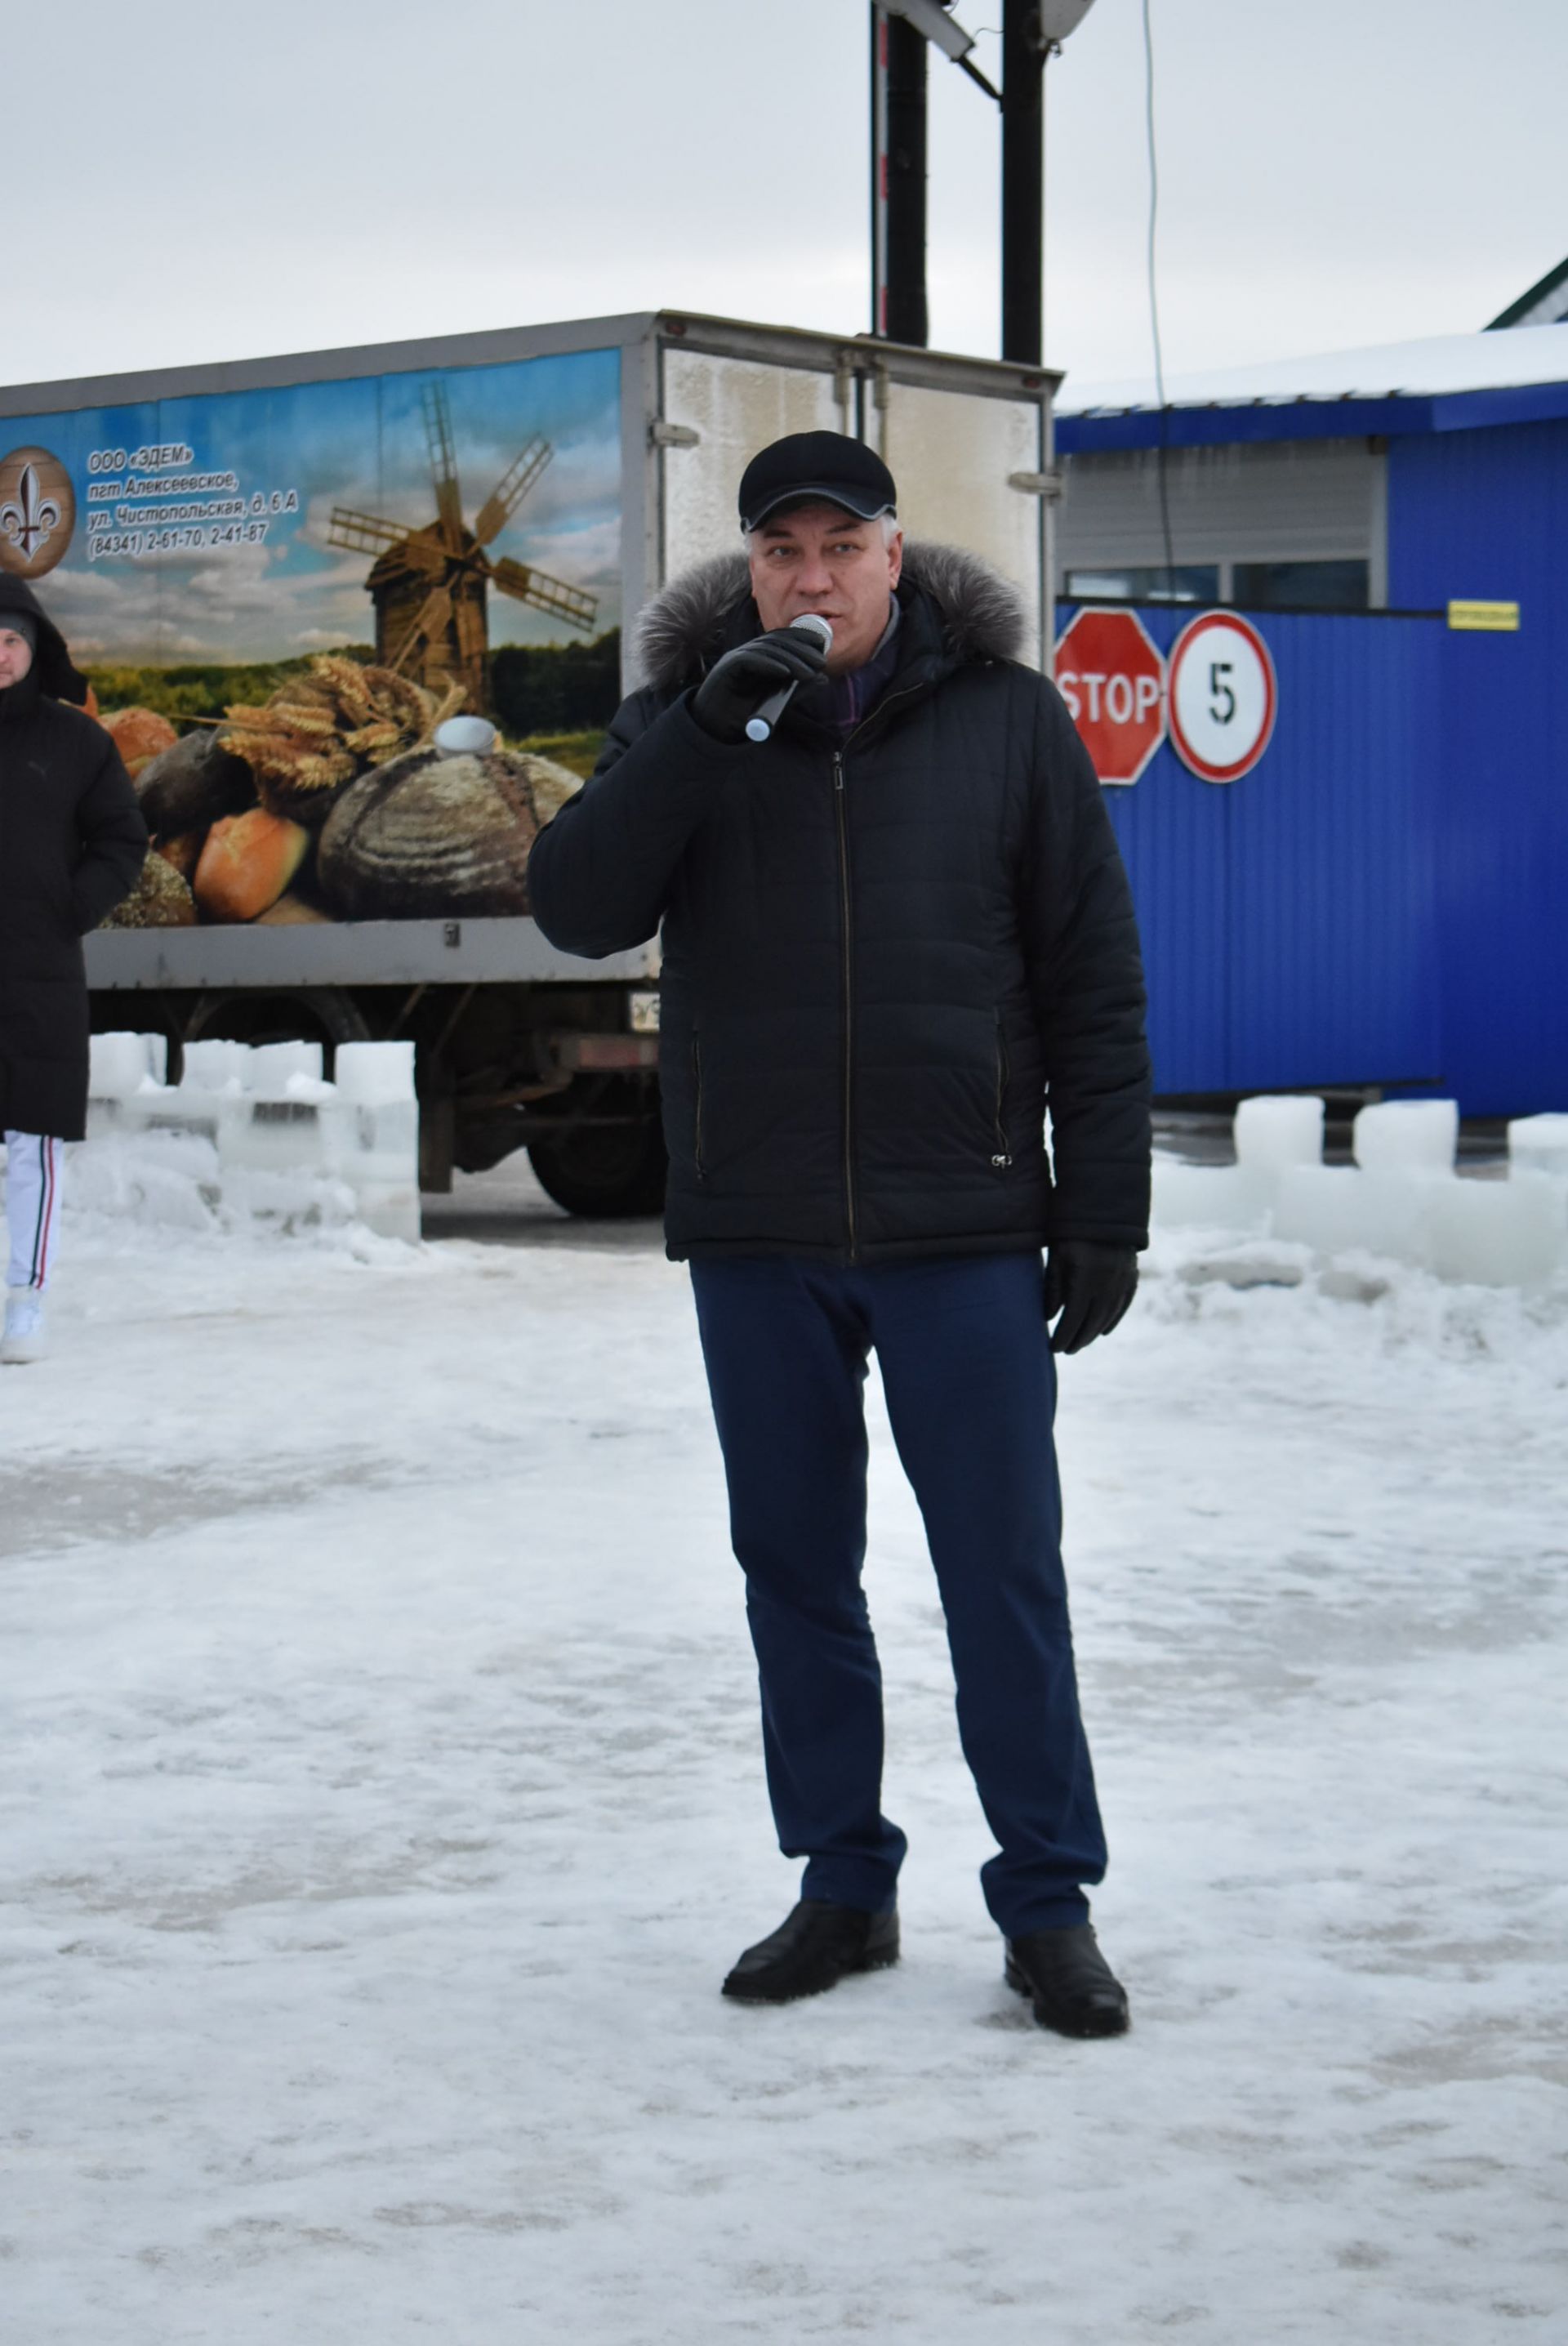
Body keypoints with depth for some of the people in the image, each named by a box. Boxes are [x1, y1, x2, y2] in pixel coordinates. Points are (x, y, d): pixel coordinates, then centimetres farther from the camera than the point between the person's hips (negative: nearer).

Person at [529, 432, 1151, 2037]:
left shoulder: (1007, 721, 2)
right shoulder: (680, 725, 6)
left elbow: (1094, 985, 3)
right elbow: (574, 909, -10)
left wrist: (1105, 1212, -1)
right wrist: (705, 732, -19)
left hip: (962, 1235, -2)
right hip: (753, 1239, 2)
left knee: (1004, 1576, 0)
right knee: (795, 1572, 10)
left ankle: (1047, 1907, 11)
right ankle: (842, 1887, 23)